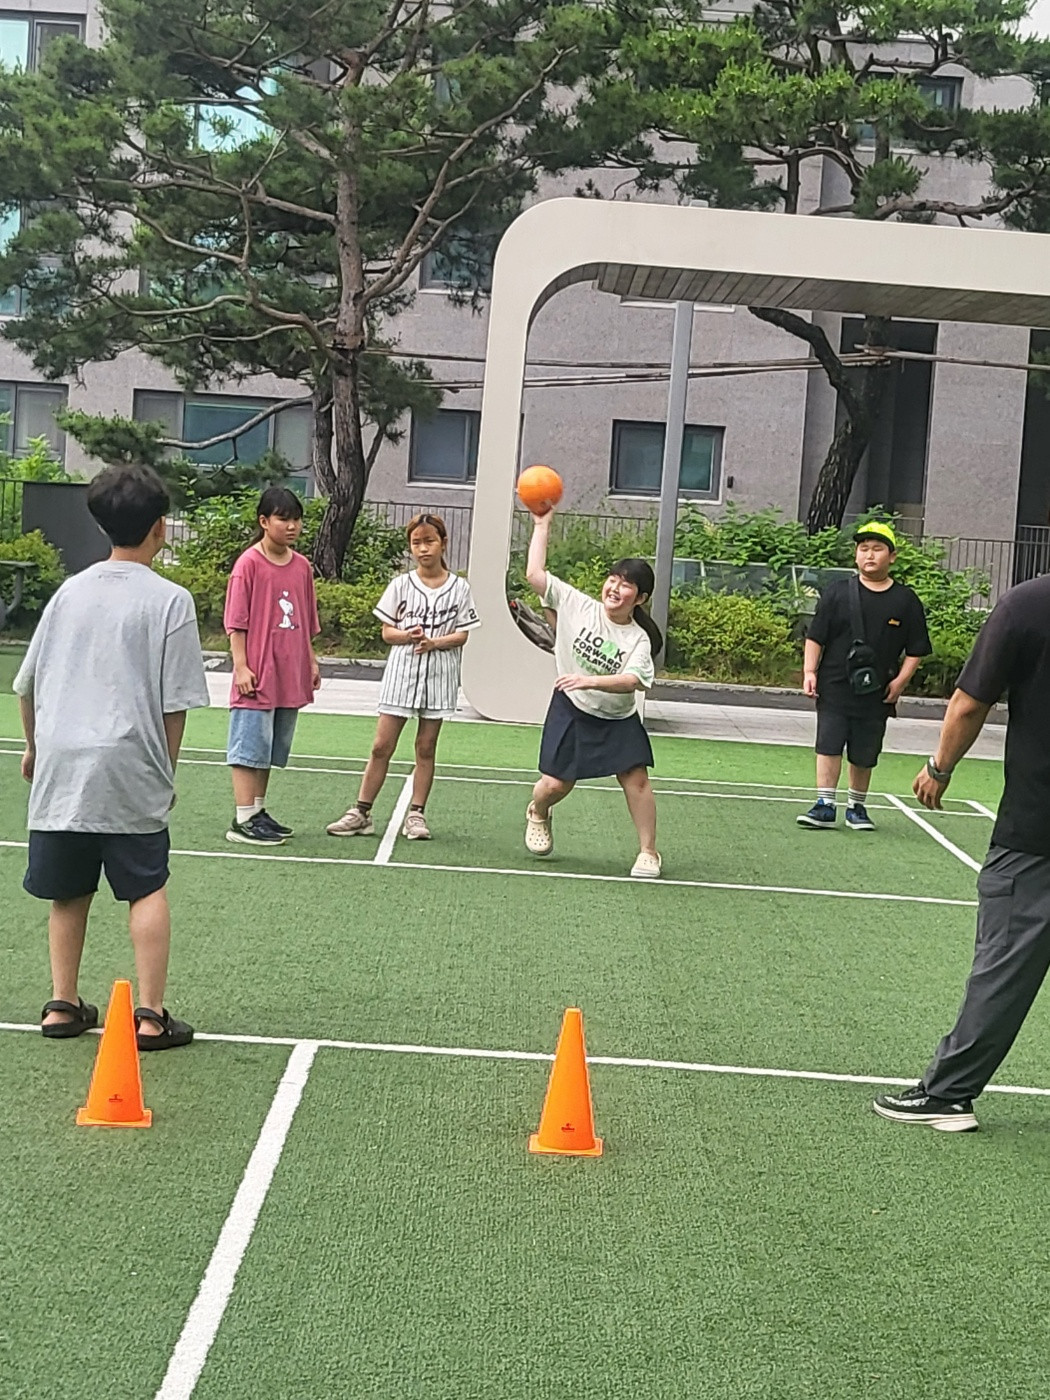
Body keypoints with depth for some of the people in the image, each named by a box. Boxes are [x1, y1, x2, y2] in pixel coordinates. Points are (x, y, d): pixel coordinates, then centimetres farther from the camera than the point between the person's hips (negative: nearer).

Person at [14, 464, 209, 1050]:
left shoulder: (71, 590, 9)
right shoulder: (170, 601, -4)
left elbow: (28, 683, 14)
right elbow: (175, 703, -5)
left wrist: (34, 747, 29)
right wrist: (167, 770, 8)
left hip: (60, 764, 4)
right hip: (130, 766, -4)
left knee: (69, 890, 14)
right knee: (147, 890, 5)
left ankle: (64, 1006, 19)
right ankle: (151, 1016, 3)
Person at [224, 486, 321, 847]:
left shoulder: (302, 566, 10)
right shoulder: (249, 563, -9)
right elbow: (236, 622, -9)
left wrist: (311, 660, 13)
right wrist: (241, 666, -14)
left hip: (291, 676, 7)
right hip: (257, 676, -7)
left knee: (271, 750, 14)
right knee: (250, 747, -4)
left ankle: (258, 812, 24)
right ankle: (243, 821, -1)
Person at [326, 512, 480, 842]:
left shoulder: (460, 588, 2)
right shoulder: (401, 585, 4)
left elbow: (462, 635, 0)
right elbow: (387, 632, 3)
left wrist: (434, 642, -18)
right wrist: (407, 635, -18)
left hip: (439, 677, 0)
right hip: (402, 671, 0)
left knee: (426, 747, 5)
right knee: (382, 746, -1)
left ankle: (416, 814, 12)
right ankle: (361, 812, 5)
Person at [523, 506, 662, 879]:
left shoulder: (639, 639, -11)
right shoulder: (577, 605, -9)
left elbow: (632, 681, -27)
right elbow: (534, 574, -12)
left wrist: (590, 681, -41)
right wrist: (542, 525, -11)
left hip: (618, 719, 0)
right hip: (571, 710, 0)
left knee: (636, 779, -10)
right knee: (557, 783, 0)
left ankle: (648, 853, 4)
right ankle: (537, 814, 36)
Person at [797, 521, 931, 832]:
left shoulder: (905, 601, 3)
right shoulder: (837, 592, 1)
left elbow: (916, 650, 6)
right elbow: (815, 637, 3)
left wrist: (900, 681, -5)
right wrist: (810, 672, -6)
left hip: (876, 694, 1)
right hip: (834, 688, -1)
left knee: (864, 755, 9)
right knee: (829, 745, -6)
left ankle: (856, 807, 23)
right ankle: (825, 806, -3)